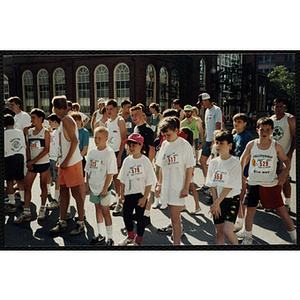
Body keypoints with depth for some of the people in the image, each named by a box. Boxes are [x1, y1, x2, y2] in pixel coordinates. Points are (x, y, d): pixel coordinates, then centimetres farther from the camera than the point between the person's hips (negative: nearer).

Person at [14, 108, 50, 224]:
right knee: (27, 187, 2)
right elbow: (28, 147, 11)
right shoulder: (30, 131, 10)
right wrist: (29, 161, -3)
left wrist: (33, 161, -14)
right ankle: (26, 212, 8)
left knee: (43, 186, 5)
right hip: (32, 164, 5)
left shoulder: (45, 132, -6)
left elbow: (46, 150, -11)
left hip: (43, 163, -5)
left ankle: (42, 210, 16)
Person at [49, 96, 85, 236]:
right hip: (64, 162, 10)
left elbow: (74, 141, -23)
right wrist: (60, 159, 20)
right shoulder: (63, 120, 15)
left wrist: (66, 160, -21)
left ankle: (80, 223, 10)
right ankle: (62, 222, 22)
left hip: (72, 162, -10)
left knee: (76, 192, -1)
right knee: (63, 191, 13)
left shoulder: (67, 120, -14)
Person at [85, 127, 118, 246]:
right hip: (93, 186, 6)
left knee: (105, 211, -2)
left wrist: (105, 188, -16)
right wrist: (87, 185, 8)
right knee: (98, 209, 15)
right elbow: (88, 170, 12)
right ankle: (100, 235, 28)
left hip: (104, 187, -6)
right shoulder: (91, 152, 5)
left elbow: (110, 173, -14)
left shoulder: (109, 153, -13)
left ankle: (109, 238, 9)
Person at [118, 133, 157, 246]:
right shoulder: (127, 160, 3)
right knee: (126, 215, 13)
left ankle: (138, 241, 25)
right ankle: (130, 237, 37)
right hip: (128, 194, 5)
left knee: (139, 217, 6)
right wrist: (122, 193, 7)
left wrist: (144, 197, -14)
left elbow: (149, 182, -11)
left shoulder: (145, 161, -12)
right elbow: (123, 179, 11)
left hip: (140, 194, -5)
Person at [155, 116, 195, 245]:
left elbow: (189, 168, -9)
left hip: (178, 187, -6)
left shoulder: (184, 145, -10)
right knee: (174, 216, 16)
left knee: (175, 217, -6)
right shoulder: (165, 144, 9)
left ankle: (176, 242, 0)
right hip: (167, 186, 6)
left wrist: (186, 188, -11)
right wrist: (159, 184, 15)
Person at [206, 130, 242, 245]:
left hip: (232, 199, -5)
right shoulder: (213, 162, 5)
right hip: (217, 200, 5)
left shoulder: (235, 163, -10)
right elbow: (212, 185, 4)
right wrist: (215, 203, -5)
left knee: (227, 230, -14)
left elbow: (230, 187, -14)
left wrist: (217, 202, -14)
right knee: (219, 232, 6)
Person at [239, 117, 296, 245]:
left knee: (282, 211, 2)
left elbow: (286, 160, 10)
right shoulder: (251, 144, -3)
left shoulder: (276, 146, -5)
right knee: (250, 210, 5)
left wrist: (284, 172, -7)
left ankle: (295, 238, 19)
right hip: (253, 183, 1)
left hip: (271, 184, -1)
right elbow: (244, 158, 13)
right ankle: (247, 238, 24)